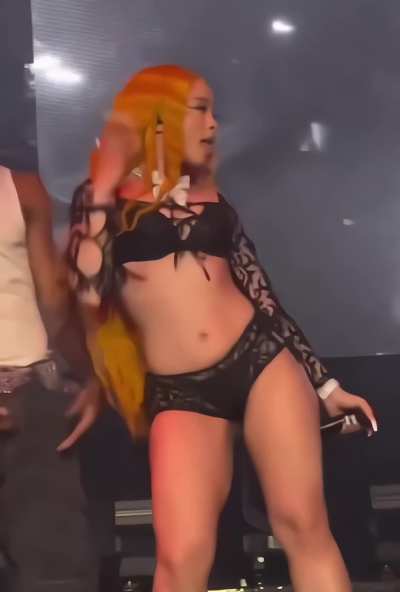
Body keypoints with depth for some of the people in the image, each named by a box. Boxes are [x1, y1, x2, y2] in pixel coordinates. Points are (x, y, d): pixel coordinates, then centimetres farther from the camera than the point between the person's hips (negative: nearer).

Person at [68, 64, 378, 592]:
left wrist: (324, 383, 17)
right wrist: (103, 188, -4)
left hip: (261, 356, 3)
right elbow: (90, 290, -9)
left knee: (304, 524, -3)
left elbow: (260, 293, 17)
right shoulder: (107, 199, 8)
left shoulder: (211, 199, 17)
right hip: (180, 393, -3)